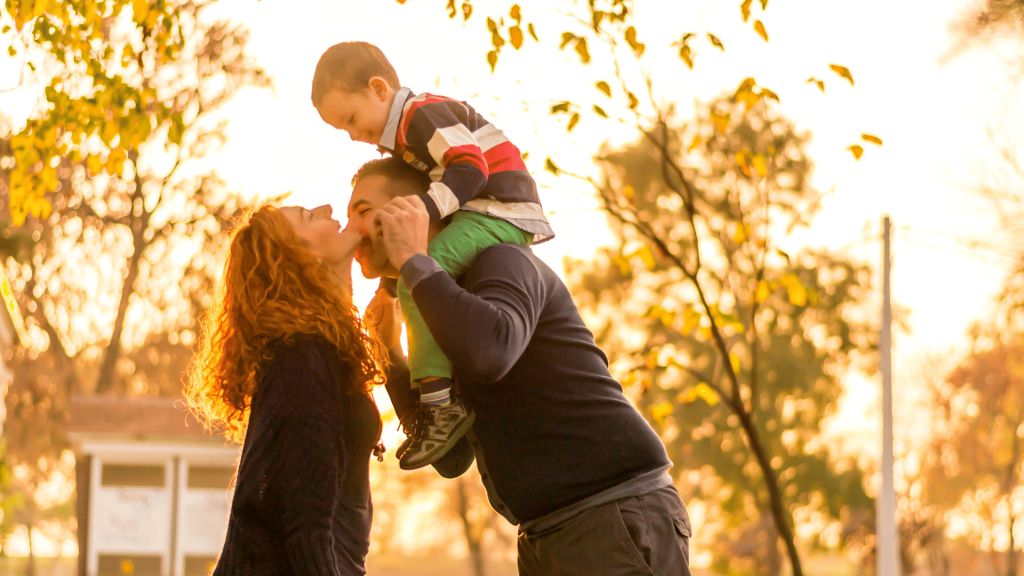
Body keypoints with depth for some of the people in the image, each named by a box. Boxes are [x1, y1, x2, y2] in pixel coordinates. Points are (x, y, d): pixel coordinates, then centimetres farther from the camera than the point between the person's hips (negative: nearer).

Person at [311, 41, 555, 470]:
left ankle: (442, 402, -33)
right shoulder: (399, 136, 20)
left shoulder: (425, 113, -14)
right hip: (475, 215, 12)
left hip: (500, 208, -12)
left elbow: (469, 169, -24)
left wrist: (419, 209, -30)